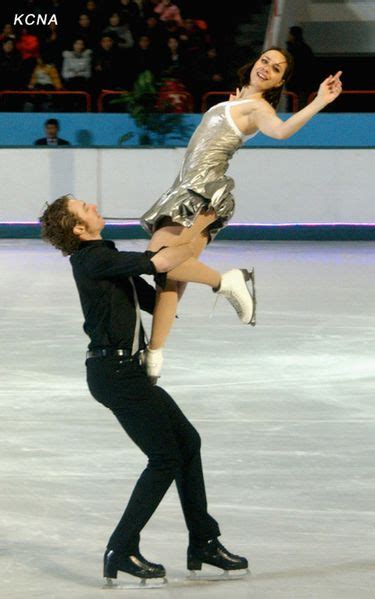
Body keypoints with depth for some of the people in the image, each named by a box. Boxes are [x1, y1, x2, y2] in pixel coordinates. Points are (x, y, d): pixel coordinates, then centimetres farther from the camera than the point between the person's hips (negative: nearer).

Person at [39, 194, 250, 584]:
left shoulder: (107, 260, 15)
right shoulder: (95, 259, -16)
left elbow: (155, 301, 22)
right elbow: (162, 262, -22)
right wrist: (195, 244, -6)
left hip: (126, 371, 10)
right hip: (114, 372, -10)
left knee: (187, 441, 15)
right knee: (165, 458, -7)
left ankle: (203, 543, 22)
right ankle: (121, 551, -3)